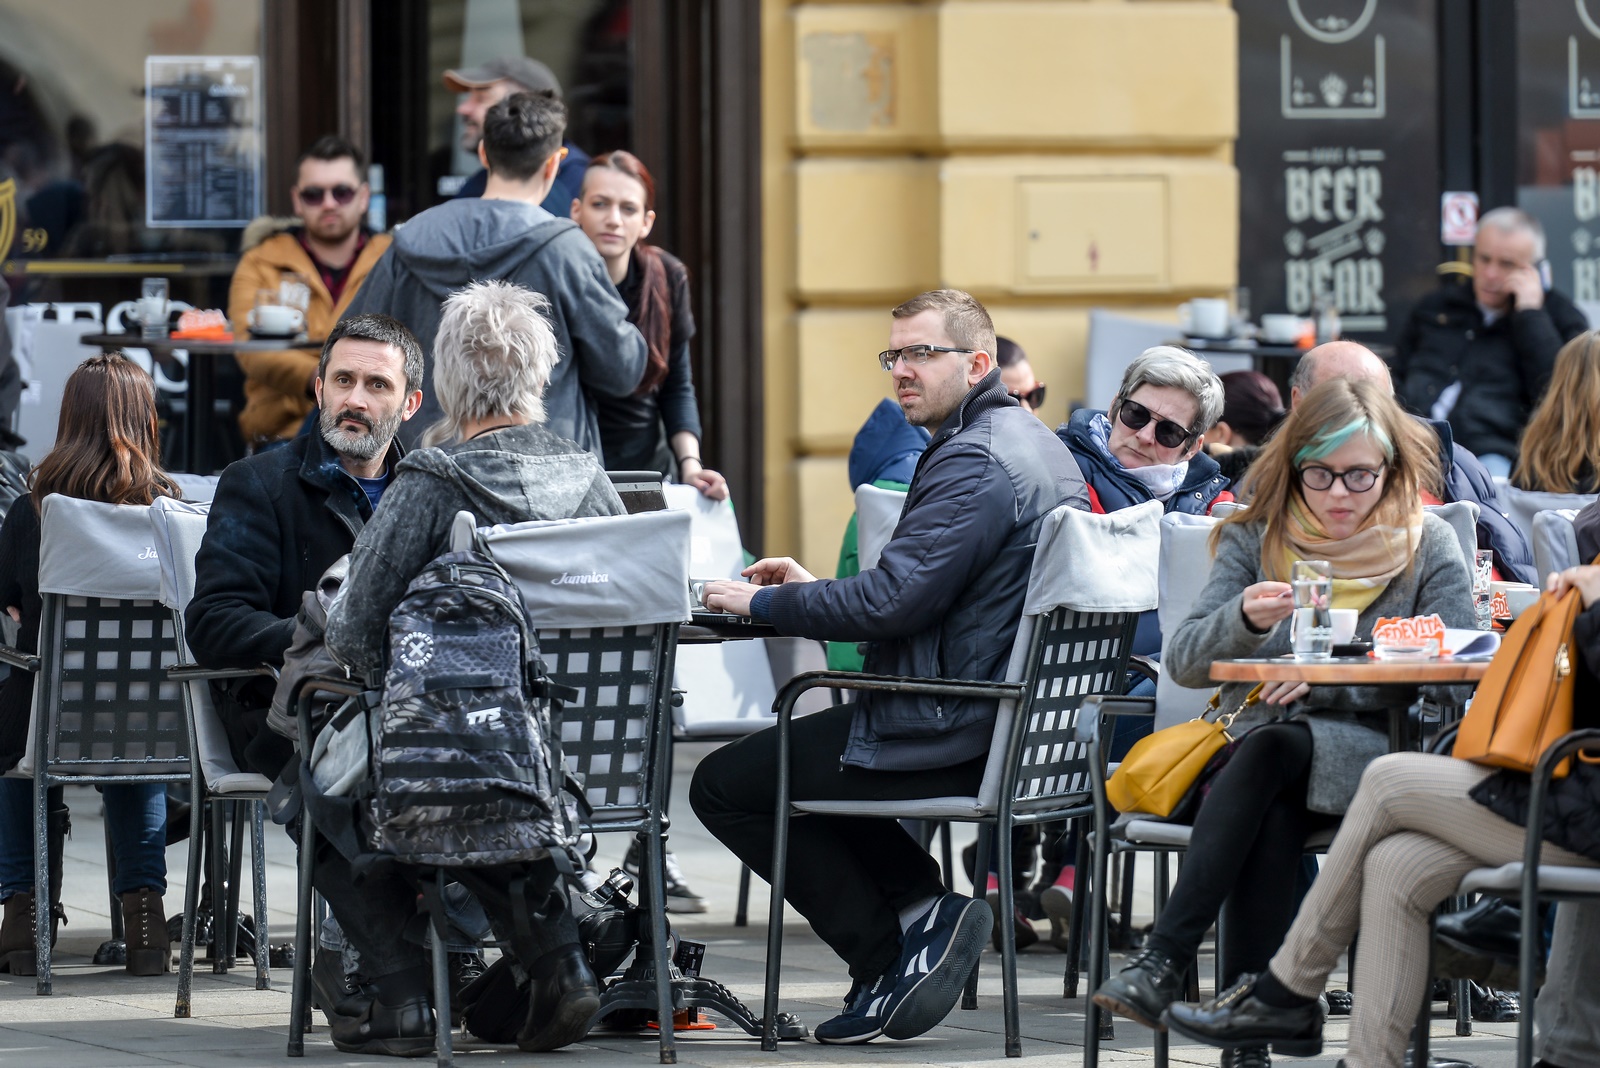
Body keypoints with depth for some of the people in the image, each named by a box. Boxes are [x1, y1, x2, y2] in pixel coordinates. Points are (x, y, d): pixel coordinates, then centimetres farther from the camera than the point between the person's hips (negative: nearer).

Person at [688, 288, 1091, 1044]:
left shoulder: (973, 463, -19)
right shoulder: (1035, 445, 14)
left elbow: (894, 602, -25)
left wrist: (765, 603, -12)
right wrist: (812, 589, 14)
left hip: (956, 732, -10)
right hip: (1025, 723, 10)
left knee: (723, 783, 2)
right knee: (807, 738, 32)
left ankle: (888, 947, -1)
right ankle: (920, 905, 11)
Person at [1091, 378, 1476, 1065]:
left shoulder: (1428, 545, 6)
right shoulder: (1255, 539, 10)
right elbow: (1183, 661, 2)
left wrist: (1330, 679, -15)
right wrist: (1244, 619, -21)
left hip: (1371, 753, -2)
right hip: (1257, 742, 2)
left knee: (1271, 749, -35)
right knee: (1270, 820, -35)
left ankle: (1161, 962, -43)